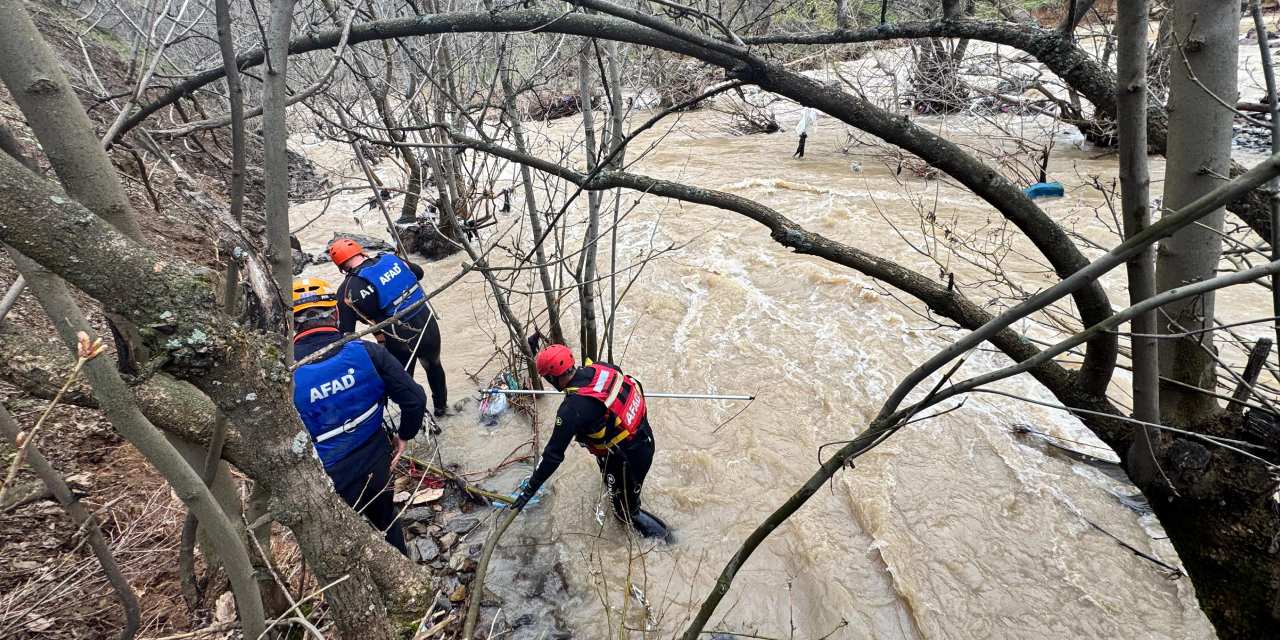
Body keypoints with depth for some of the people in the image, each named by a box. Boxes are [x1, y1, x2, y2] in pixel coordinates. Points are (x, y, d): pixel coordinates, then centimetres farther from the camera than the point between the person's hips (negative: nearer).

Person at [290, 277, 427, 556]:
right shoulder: (366, 351, -15)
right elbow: (415, 398, -15)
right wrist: (404, 435, 2)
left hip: (328, 483, -2)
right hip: (376, 467, 3)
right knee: (385, 520, 31)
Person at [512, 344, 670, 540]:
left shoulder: (572, 409, -29)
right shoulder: (600, 368, -12)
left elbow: (553, 454, -24)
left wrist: (529, 490, -12)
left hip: (629, 459, -7)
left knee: (625, 510, 18)